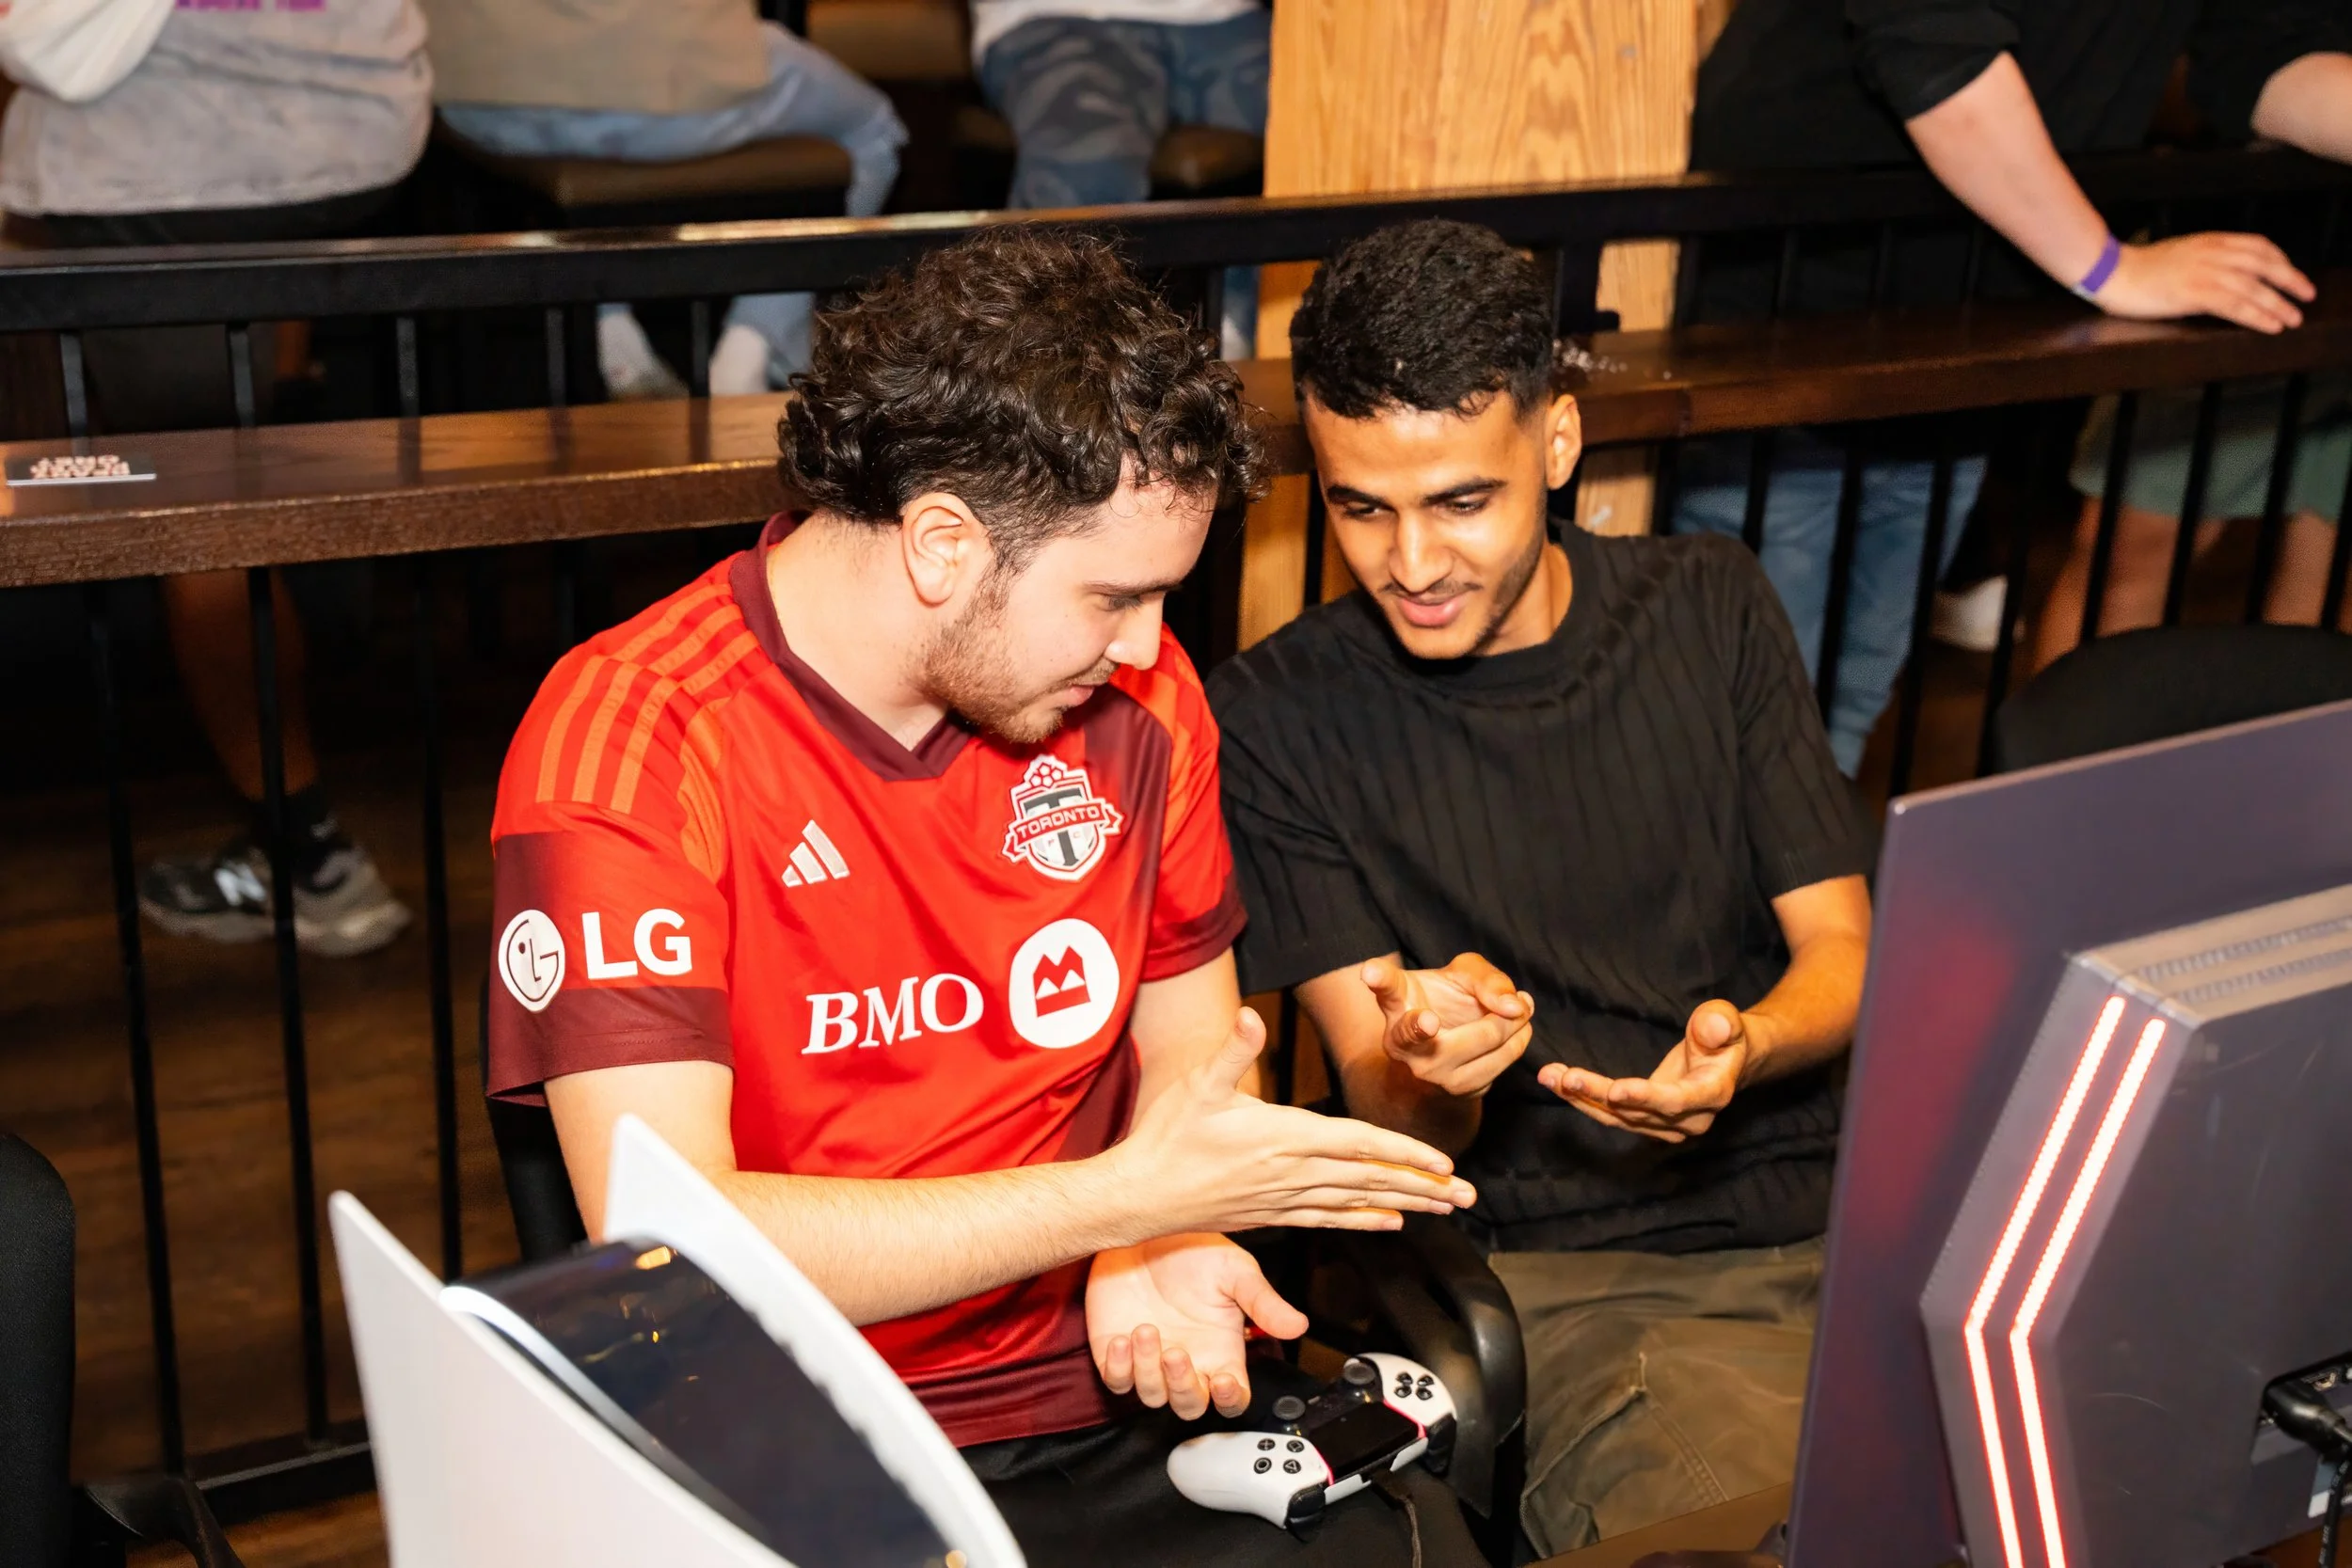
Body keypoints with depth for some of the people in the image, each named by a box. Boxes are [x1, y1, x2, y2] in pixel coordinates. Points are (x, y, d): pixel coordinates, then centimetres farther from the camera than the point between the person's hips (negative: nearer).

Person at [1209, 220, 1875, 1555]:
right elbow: (1393, 1128, -1)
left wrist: (1744, 1046, -14)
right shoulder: (1277, 718, 0)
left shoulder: (1710, 608, 10)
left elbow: (1845, 952, 10)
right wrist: (1427, 1069, -26)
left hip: (1825, 1210, 4)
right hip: (1550, 1268, -3)